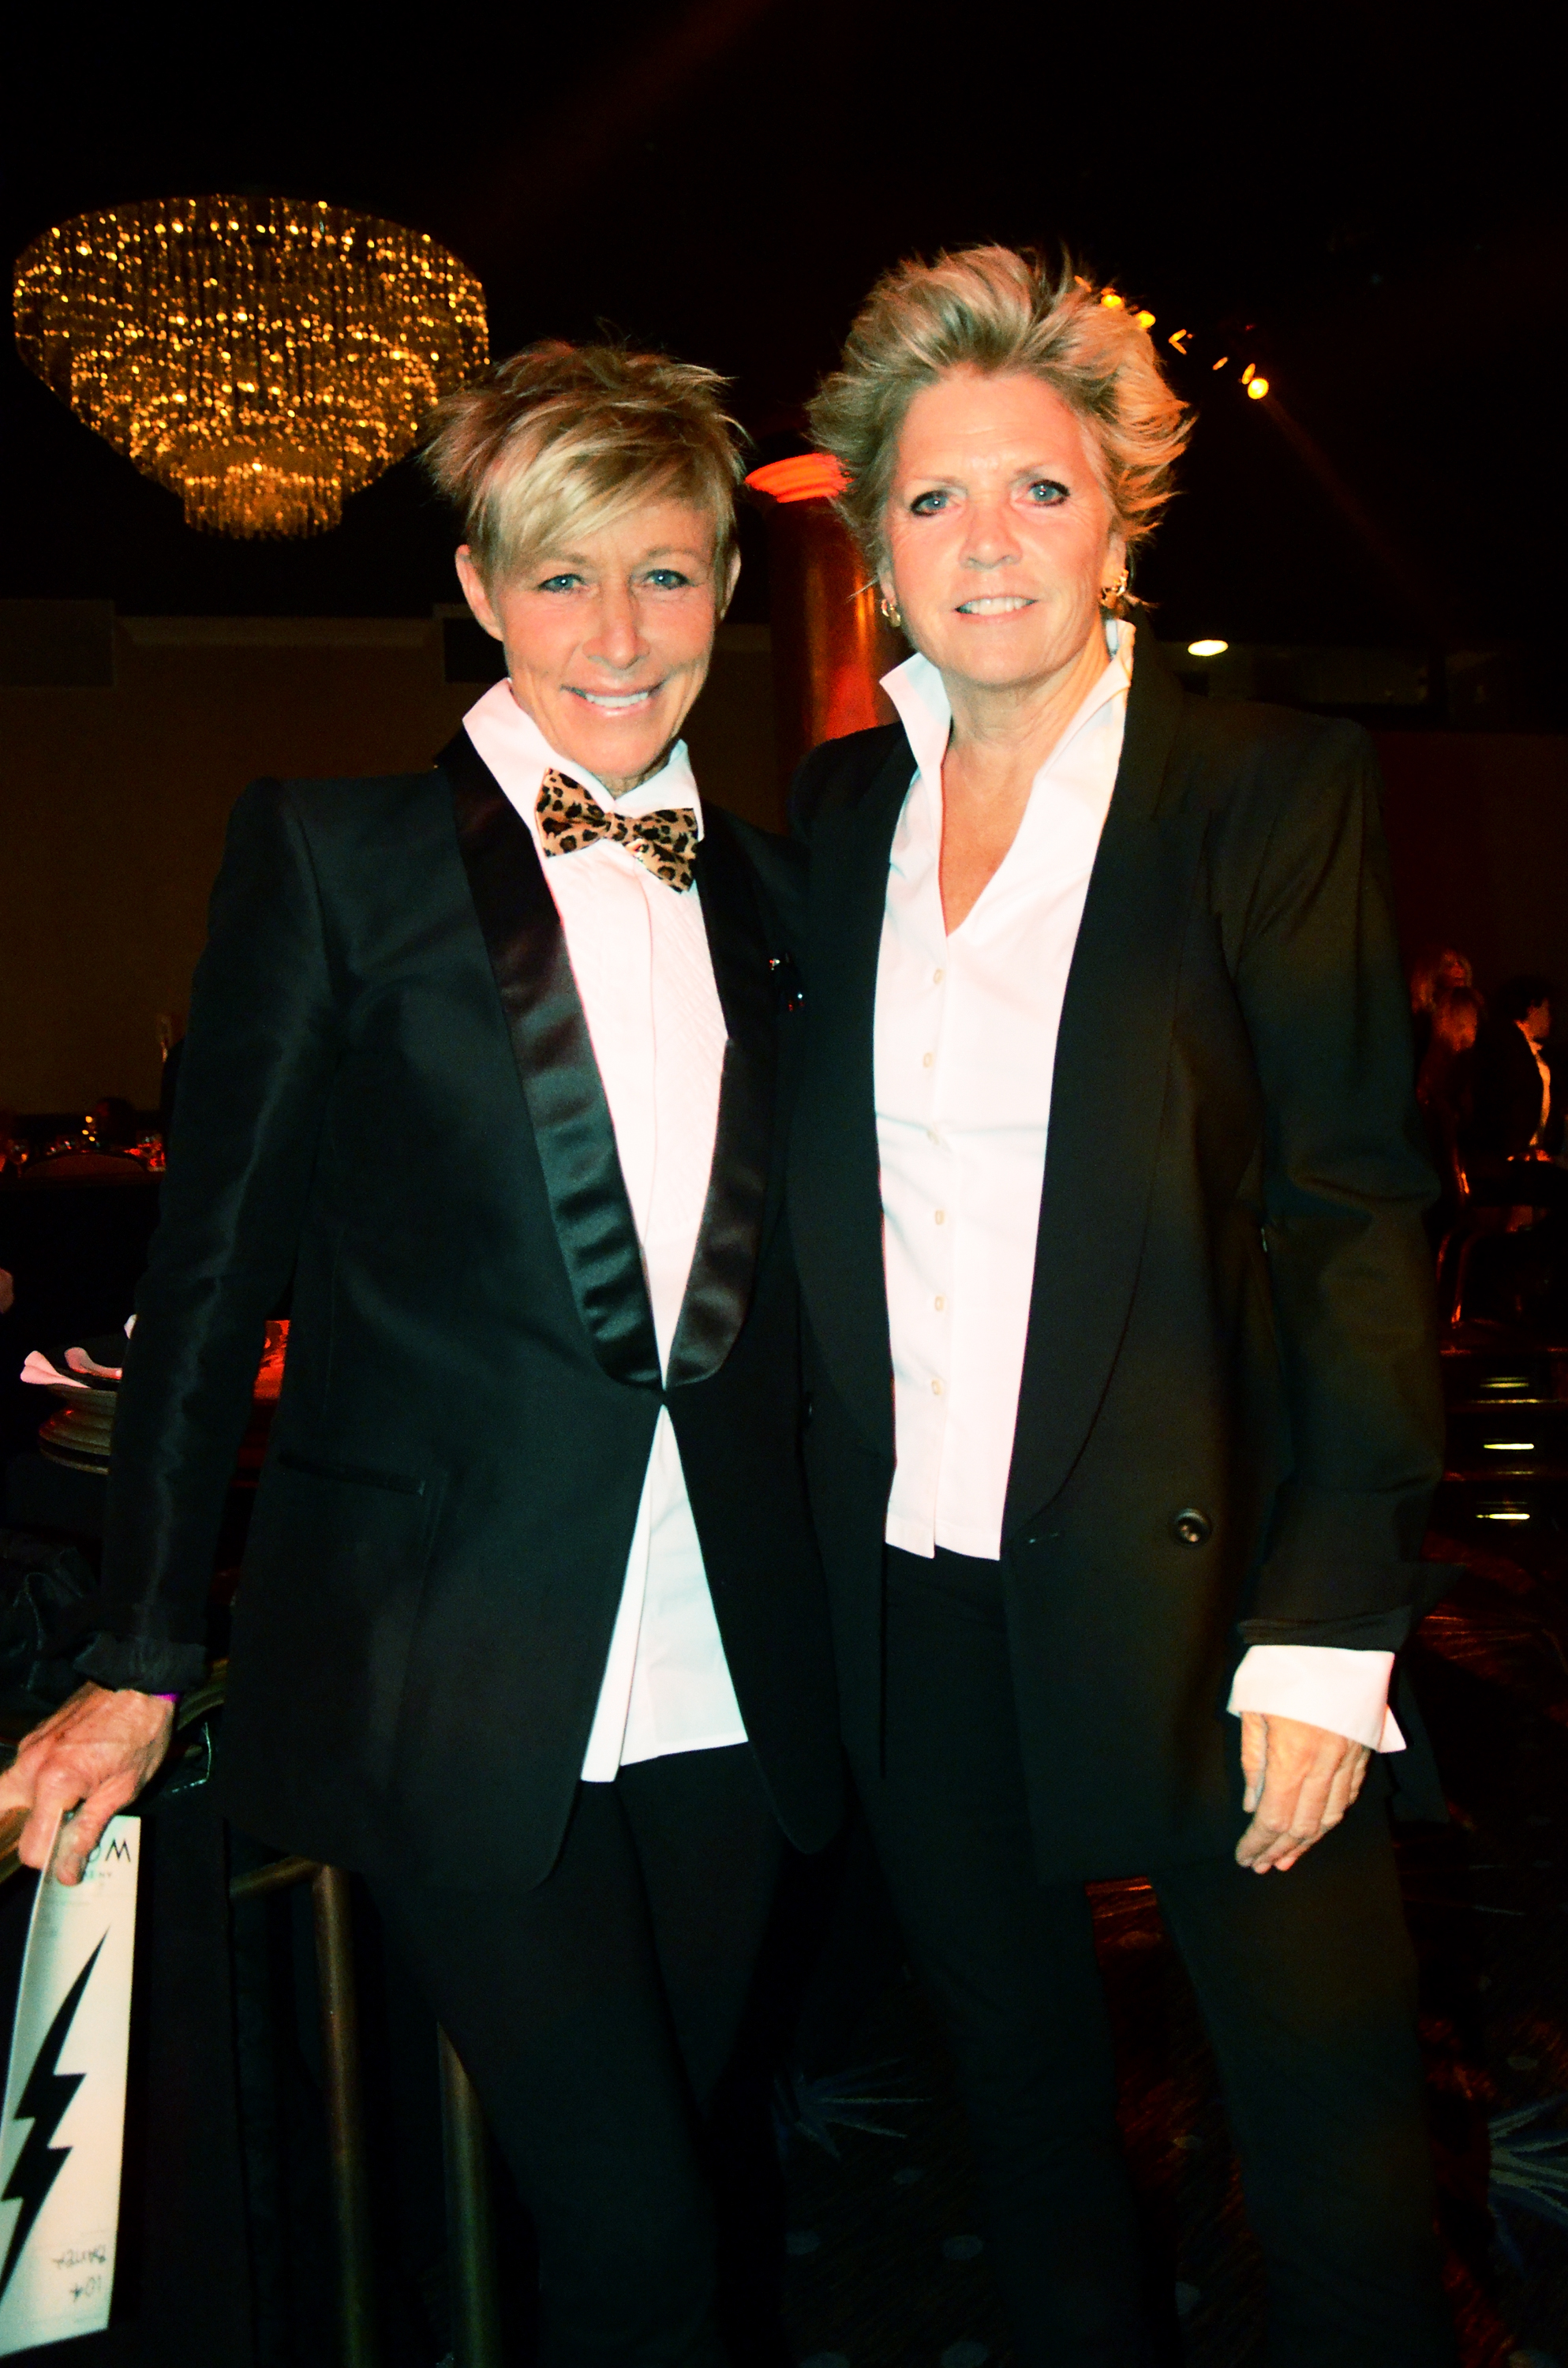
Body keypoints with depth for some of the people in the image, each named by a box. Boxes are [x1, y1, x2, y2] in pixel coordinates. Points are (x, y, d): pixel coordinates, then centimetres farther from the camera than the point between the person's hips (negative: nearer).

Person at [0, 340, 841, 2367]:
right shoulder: (331, 848, -3)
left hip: (725, 1683, 5)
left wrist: (816, 1624, 10)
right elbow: (216, 1259, -2)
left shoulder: (770, 892, 10)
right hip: (453, 1676, -4)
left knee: (654, 2192, 18)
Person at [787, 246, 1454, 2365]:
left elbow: (1358, 1209, -9)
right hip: (912, 1602, 4)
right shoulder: (841, 804, 8)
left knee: (1333, 2154, 9)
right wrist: (805, 1535, 5)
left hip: (1191, 1572, -4)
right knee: (1029, 2125, 21)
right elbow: (822, 1195, 11)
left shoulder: (1272, 783, -5)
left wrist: (1328, 1630, -14)